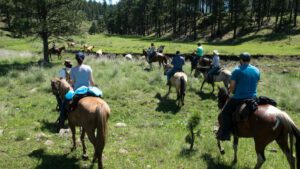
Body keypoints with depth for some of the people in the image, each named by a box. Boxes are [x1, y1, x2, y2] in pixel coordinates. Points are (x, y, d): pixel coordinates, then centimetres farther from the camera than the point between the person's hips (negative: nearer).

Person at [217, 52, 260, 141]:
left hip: (239, 98, -5)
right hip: (253, 98, 6)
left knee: (225, 112, 8)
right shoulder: (257, 70, 8)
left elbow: (232, 86, -9)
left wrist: (230, 92, 11)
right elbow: (255, 84, 16)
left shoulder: (237, 70, -9)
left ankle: (225, 134, 0)